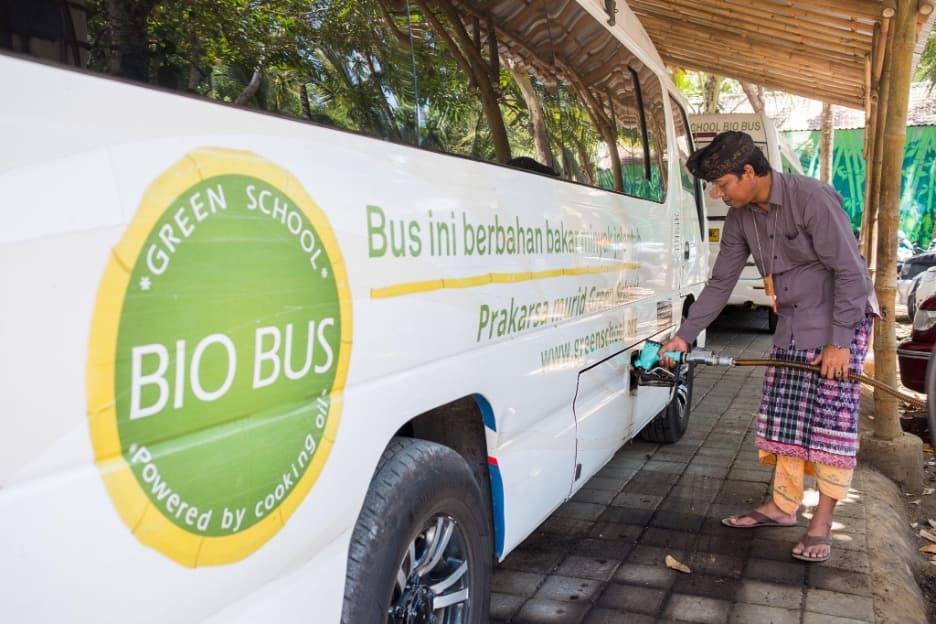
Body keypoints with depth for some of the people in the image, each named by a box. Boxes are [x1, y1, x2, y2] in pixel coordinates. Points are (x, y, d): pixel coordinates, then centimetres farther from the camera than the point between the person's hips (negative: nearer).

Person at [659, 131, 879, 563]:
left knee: (831, 416, -4)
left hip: (842, 318, -7)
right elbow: (720, 283, 4)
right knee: (784, 414, 7)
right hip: (792, 324, 7)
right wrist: (684, 336, -1)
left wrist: (839, 341, -22)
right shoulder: (741, 218, -1)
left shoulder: (811, 198, -22)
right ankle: (782, 506, 19)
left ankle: (822, 523, 5)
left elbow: (850, 272, -21)